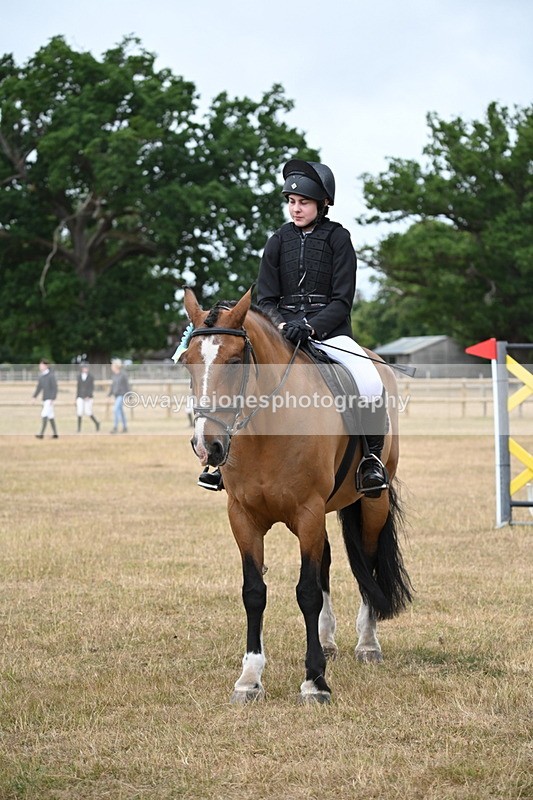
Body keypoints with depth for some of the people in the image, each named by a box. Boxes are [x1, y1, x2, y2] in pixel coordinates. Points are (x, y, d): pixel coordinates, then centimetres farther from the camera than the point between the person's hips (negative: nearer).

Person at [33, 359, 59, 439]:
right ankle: (55, 434, 16)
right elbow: (39, 387, 19)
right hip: (44, 398, 8)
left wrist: (52, 399, -21)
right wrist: (34, 397, 14)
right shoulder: (41, 376, 11)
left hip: (49, 399, -8)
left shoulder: (51, 376, -12)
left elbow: (55, 388, -15)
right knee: (50, 416, 10)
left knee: (44, 415, -14)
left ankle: (41, 434, -18)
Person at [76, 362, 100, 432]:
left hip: (88, 397, -3)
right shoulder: (79, 377, 8)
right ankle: (79, 428, -3)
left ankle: (96, 423, 20)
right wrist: (77, 398, 10)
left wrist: (89, 396, -18)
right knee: (79, 412, -8)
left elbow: (92, 388, -5)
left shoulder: (91, 377, -2)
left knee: (88, 412, -5)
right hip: (80, 397, 3)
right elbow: (78, 387, 12)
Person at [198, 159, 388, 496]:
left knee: (370, 382, -31)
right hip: (283, 332, 3)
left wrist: (310, 326, -22)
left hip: (329, 332, -3)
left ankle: (372, 456, -10)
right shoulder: (279, 241, 9)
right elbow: (266, 299, 7)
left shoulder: (338, 239, 0)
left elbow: (342, 301, -5)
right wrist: (281, 326, -14)